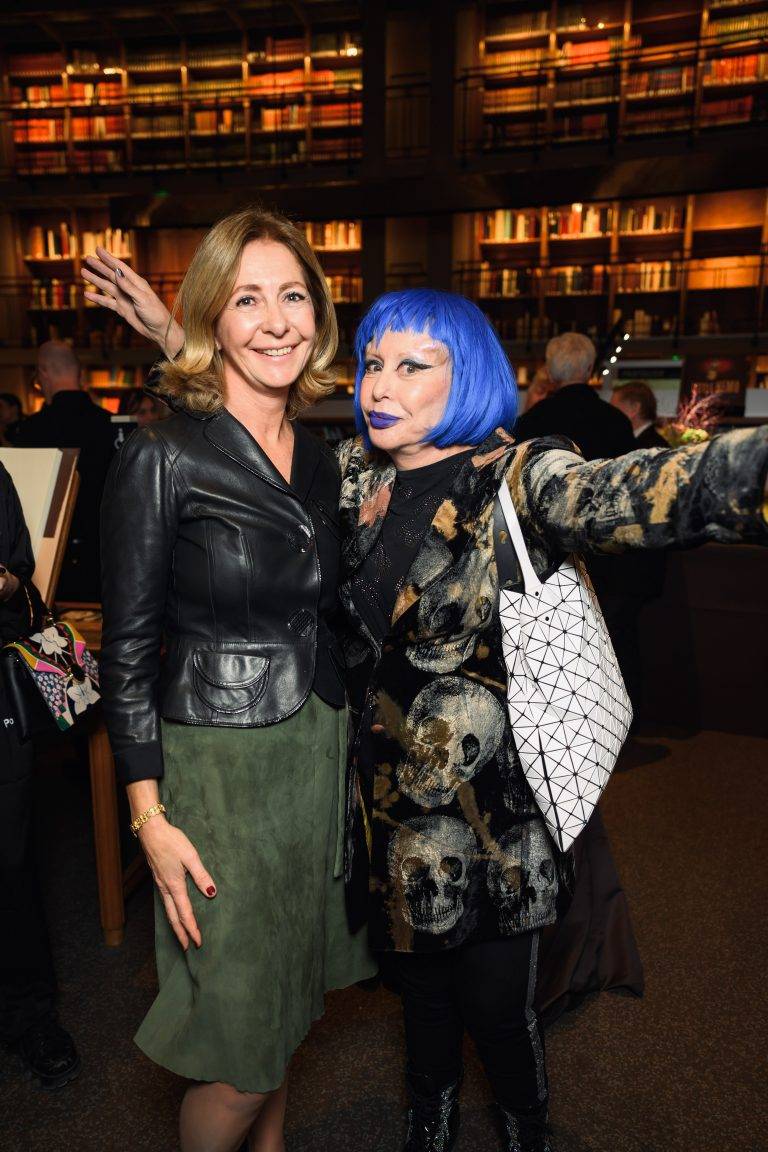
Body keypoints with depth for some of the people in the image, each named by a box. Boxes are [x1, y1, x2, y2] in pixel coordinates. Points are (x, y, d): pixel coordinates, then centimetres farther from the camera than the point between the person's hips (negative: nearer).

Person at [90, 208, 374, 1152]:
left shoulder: (317, 456, 4)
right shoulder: (162, 457, -14)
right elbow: (127, 649, -12)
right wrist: (150, 817, -12)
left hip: (322, 747, 6)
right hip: (219, 763, -6)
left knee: (286, 991, 24)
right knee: (241, 1044, 9)